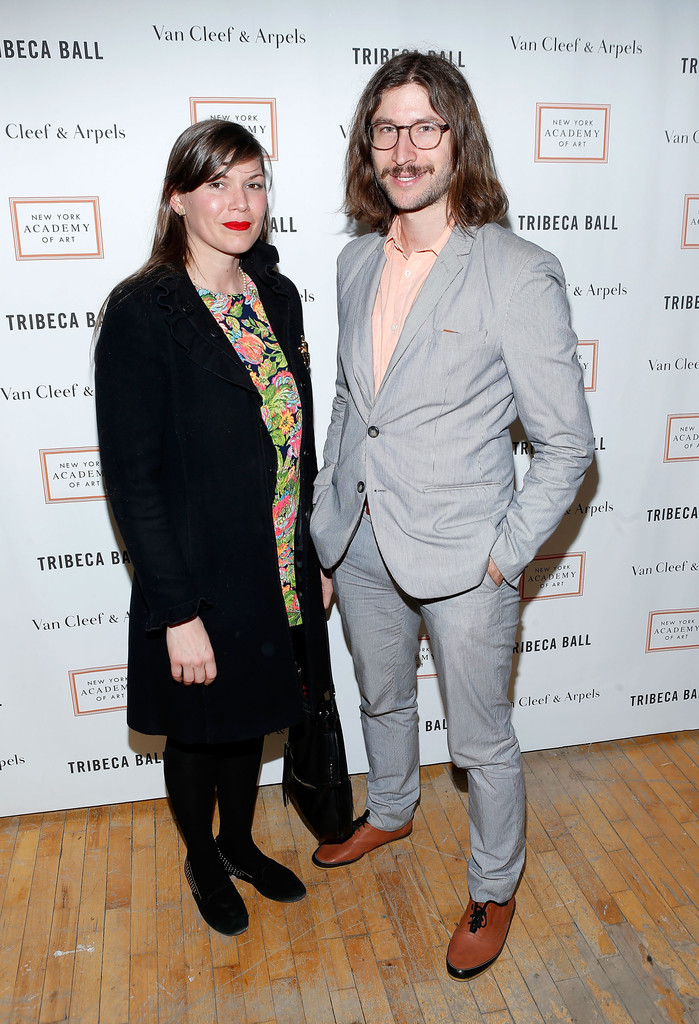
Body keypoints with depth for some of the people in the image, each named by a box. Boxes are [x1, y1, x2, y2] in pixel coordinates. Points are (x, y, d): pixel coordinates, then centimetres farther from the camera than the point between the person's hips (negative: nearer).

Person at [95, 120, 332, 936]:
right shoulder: (140, 313, -17)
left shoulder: (278, 297, 2)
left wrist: (314, 559, 9)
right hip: (200, 582, -5)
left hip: (280, 571, 6)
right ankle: (203, 861, 45)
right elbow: (131, 479, -17)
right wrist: (178, 612, -18)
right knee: (197, 733, 17)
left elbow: (300, 441, 8)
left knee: (248, 721, 24)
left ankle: (240, 844, 50)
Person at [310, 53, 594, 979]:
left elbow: (568, 443, -12)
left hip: (462, 557, -5)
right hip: (363, 544, 6)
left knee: (482, 742, 13)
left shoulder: (519, 275, -17)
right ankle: (391, 812, 57)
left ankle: (495, 888, 41)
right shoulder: (357, 263, 3)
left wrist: (506, 554, -13)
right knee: (382, 699, 27)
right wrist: (327, 515, 11)